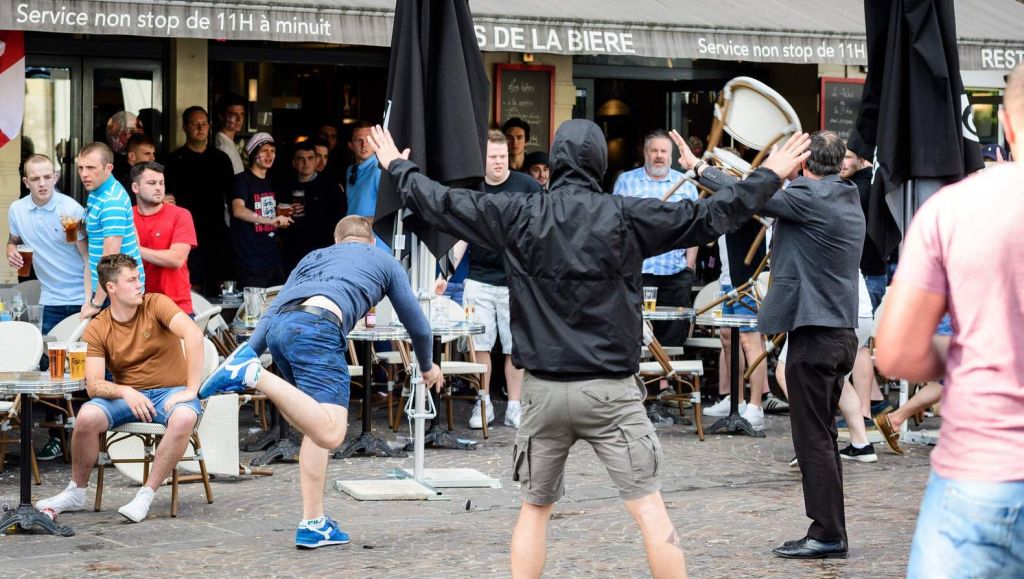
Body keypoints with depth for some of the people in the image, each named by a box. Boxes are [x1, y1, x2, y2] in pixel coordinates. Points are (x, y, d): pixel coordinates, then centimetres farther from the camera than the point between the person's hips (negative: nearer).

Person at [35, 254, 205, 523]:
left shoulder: (156, 304, -7)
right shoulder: (97, 329, -2)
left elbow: (194, 334, -21)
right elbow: (93, 384, -9)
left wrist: (191, 390, -26)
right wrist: (125, 392, -29)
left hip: (171, 392, -2)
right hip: (127, 395, 2)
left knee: (184, 418, -37)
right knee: (87, 416, -27)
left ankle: (146, 495, -26)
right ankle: (76, 493, -4)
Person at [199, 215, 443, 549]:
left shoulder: (313, 257, 39)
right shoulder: (385, 262, 30)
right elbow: (417, 326, 35)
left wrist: (252, 351, 24)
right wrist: (427, 367, 52)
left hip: (276, 327, 6)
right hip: (318, 324, -6)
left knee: (318, 428, 19)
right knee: (330, 433, -18)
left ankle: (313, 525, 14)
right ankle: (253, 375, -31)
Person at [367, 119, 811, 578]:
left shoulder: (518, 214, -1)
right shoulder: (626, 216, -6)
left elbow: (442, 204, 10)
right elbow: (710, 216, -1)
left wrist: (397, 167, 27)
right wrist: (769, 176, 12)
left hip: (543, 389, 2)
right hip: (610, 390, -2)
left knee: (534, 509, 15)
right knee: (649, 508, 0)